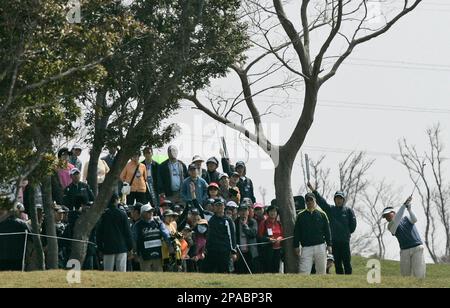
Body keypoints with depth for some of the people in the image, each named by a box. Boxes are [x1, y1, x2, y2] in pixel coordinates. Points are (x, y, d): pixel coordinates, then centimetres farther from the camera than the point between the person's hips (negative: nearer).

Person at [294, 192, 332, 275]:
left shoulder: (321, 214, 9)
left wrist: (329, 244, 1)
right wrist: (296, 246, 3)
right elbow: (296, 232, 10)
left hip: (320, 246, 0)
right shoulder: (301, 215, 10)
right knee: (304, 271, -9)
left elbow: (327, 230, 8)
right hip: (306, 247, 0)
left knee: (321, 270, 3)